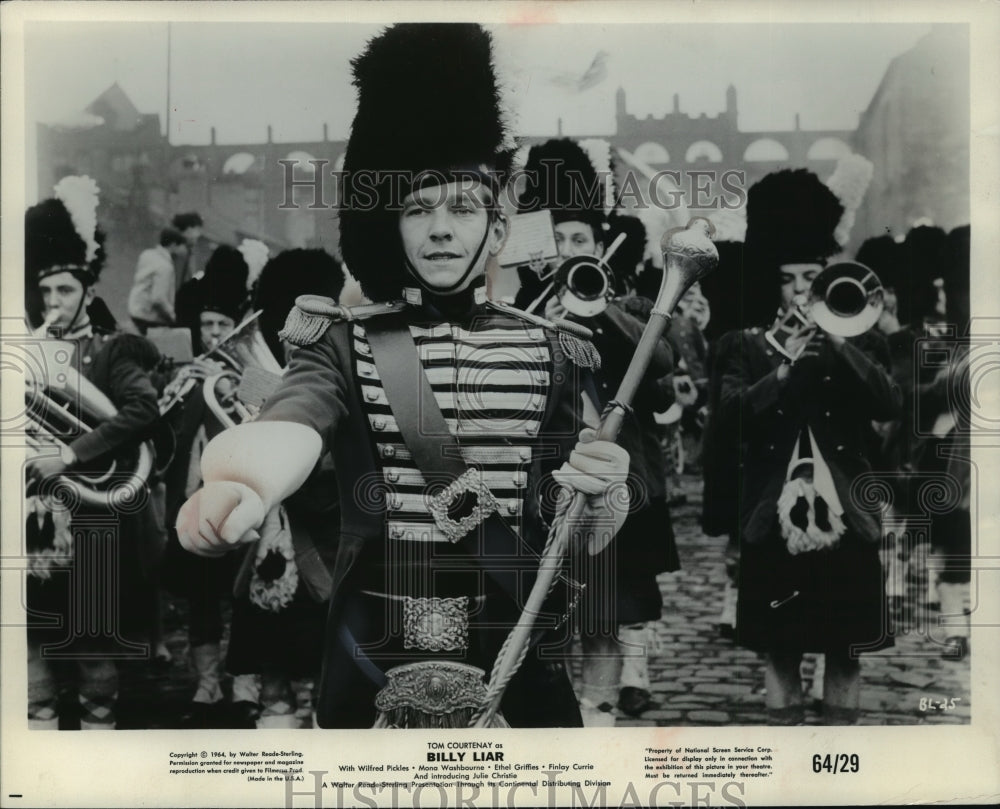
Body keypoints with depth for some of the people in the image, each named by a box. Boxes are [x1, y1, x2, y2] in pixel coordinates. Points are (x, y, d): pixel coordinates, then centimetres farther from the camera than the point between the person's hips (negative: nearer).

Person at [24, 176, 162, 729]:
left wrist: (71, 453, -20)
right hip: (34, 508, 4)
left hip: (91, 508, -3)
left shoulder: (111, 352, 1)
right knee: (34, 629, 5)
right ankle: (40, 719, 15)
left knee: (94, 631, 4)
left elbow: (143, 409, -16)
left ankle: (98, 718, 16)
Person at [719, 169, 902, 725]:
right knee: (779, 647, 5)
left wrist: (840, 345, -17)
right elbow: (731, 408, -8)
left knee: (846, 650, 5)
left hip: (845, 514, 0)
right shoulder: (753, 347, 8)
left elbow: (891, 406, -9)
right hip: (775, 515, 0)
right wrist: (786, 367, -19)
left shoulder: (861, 341, 7)